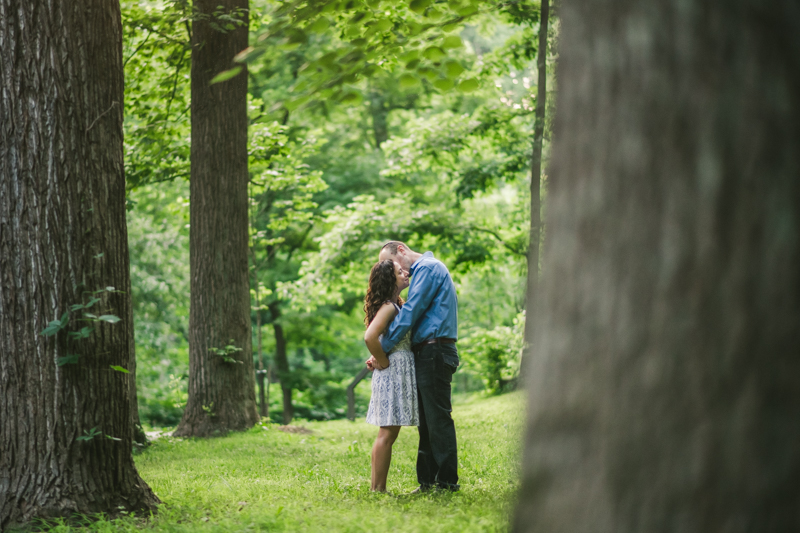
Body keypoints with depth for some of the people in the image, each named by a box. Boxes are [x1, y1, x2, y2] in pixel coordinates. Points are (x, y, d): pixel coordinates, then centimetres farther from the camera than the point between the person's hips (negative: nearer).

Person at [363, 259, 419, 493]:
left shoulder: (396, 305, 16)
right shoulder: (388, 307, -14)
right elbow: (370, 337, -29)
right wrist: (383, 361, -16)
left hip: (401, 374, 10)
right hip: (392, 374, -10)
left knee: (388, 433, 9)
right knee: (387, 433, -9)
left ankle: (378, 488, 11)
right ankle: (377, 489, -7)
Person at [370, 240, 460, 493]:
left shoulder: (428, 268, -8)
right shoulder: (423, 271, 23)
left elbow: (410, 312, -16)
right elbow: (414, 315, 22)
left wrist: (383, 349, -12)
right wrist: (383, 351, 13)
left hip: (434, 353, -10)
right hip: (427, 354, 10)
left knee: (438, 420, -8)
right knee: (427, 421, 11)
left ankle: (447, 482, -6)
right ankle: (428, 482, 15)